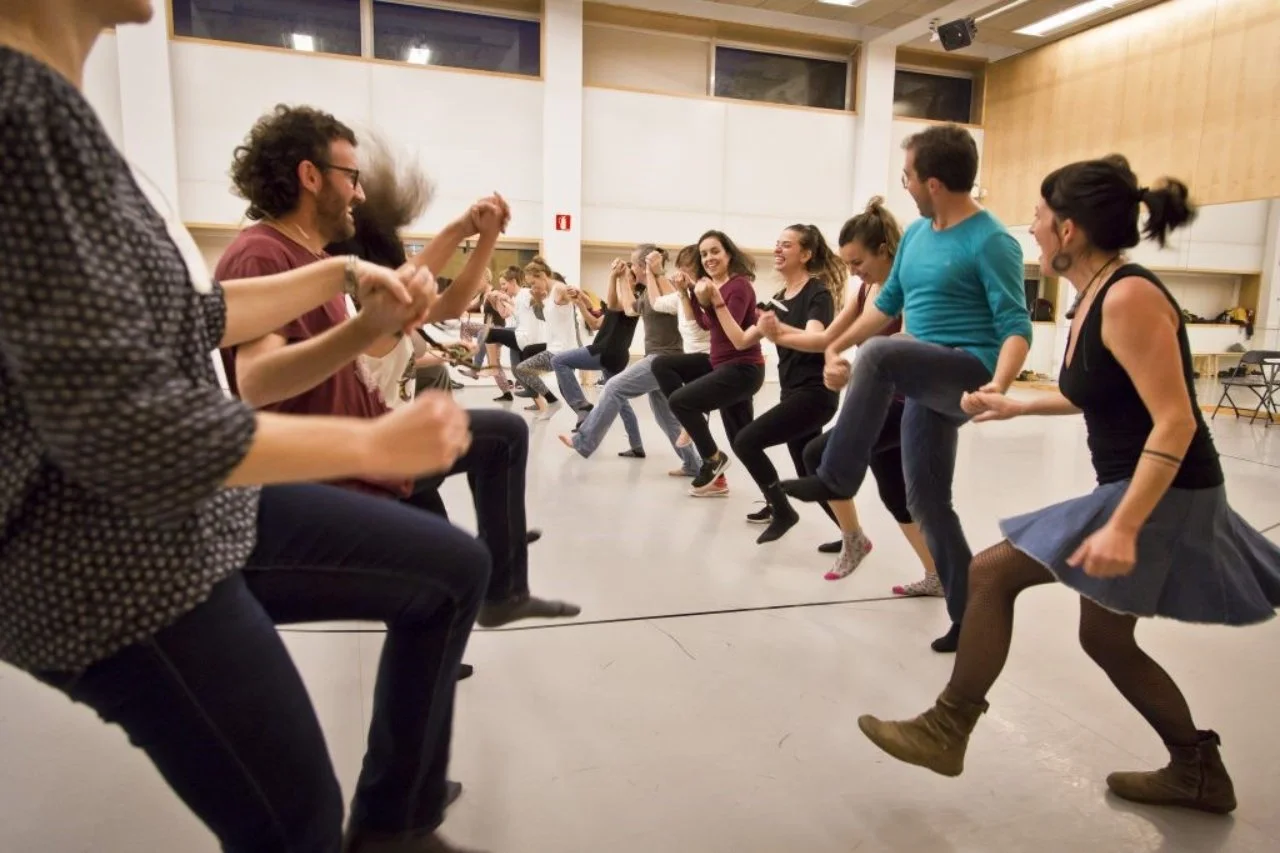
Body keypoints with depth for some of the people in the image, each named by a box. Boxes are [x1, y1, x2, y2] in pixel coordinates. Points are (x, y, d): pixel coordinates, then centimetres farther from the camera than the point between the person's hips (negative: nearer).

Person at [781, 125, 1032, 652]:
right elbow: (888, 302, 22)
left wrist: (999, 384, -36)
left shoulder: (990, 242, -12)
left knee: (879, 354, -34)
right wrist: (837, 344, 17)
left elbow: (1016, 326, -18)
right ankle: (968, 614, 21)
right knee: (926, 501, 9)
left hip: (968, 372, -8)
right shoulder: (917, 233, 12)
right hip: (927, 382, 9)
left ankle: (836, 480, -24)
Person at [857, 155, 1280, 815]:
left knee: (990, 574, -8)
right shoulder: (1093, 299, 8)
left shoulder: (1130, 297, -21)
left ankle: (947, 730, 5)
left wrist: (1123, 527, -31)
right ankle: (1199, 772, 37)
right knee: (1106, 639, 20)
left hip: (1163, 497, -10)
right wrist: (1016, 406, 23)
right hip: (1135, 490, 10)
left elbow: (1176, 422, -26)